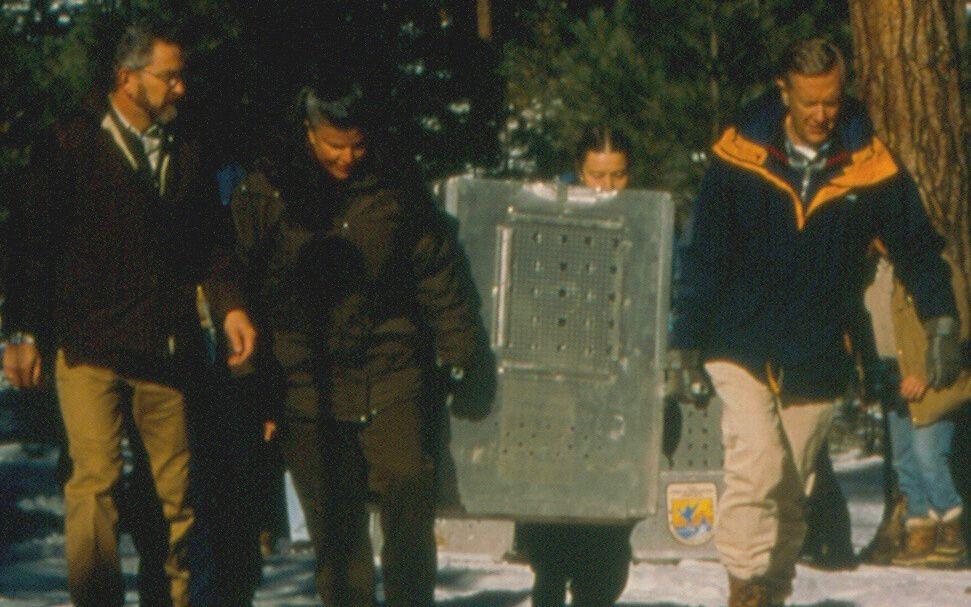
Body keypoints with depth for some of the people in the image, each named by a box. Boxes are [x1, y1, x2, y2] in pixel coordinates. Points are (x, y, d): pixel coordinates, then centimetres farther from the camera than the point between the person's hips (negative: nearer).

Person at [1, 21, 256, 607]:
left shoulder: (184, 151, 16)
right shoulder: (71, 143, 2)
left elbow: (211, 238, 19)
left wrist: (231, 304, 2)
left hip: (168, 345, 4)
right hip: (89, 343, -4)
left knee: (176, 487, 4)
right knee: (96, 478, -13)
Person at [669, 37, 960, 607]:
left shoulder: (871, 169, -2)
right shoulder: (739, 157, -5)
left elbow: (917, 247, 6)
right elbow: (704, 256, 2)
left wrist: (941, 321, -8)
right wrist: (690, 344, 0)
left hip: (817, 365, 2)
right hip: (741, 349, -2)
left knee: (792, 492, 9)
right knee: (758, 460, -23)